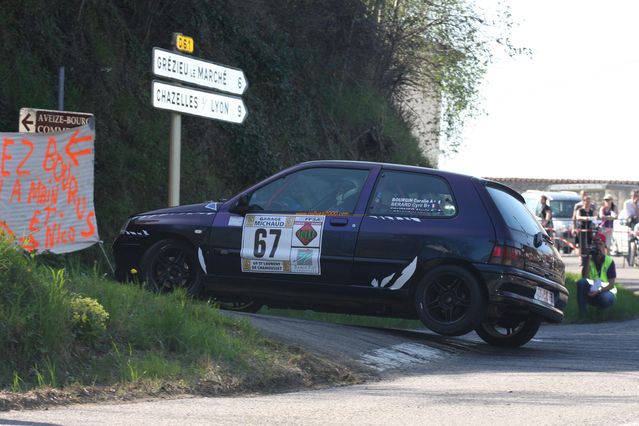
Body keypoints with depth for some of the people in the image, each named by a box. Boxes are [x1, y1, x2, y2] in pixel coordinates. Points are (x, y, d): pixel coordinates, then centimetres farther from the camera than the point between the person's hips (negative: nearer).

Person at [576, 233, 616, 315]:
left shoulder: (609, 261, -7)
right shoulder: (589, 260, -1)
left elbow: (611, 284, -12)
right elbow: (584, 277, -17)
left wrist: (598, 291, -30)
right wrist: (588, 258, -20)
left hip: (606, 291, -2)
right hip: (591, 292, 2)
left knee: (605, 298, -39)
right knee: (581, 282, -29)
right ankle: (581, 313, -24)